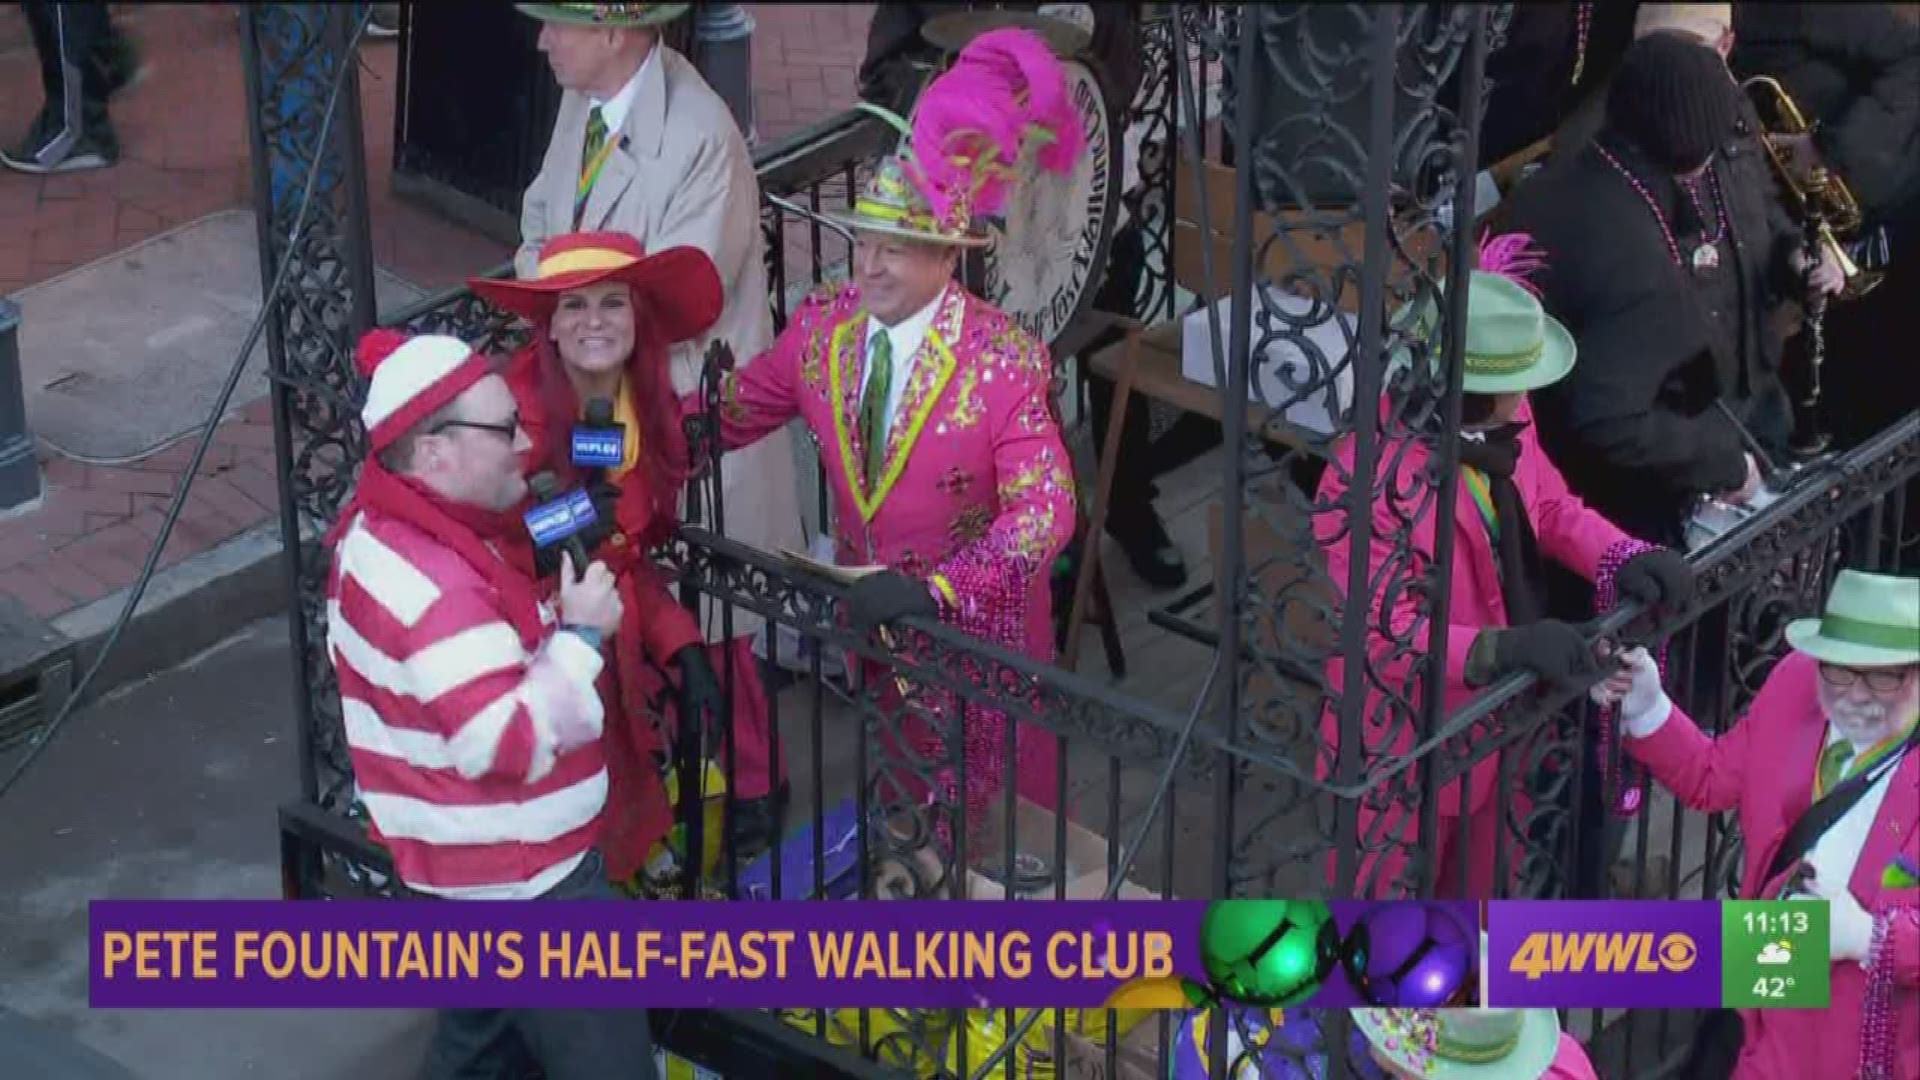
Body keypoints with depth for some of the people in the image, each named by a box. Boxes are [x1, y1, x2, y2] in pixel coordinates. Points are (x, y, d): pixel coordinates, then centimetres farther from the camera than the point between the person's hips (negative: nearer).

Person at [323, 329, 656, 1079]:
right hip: (517, 882, -11)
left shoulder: (388, 530, 5)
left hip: (478, 866, 11)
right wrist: (581, 636, -23)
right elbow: (507, 743, -31)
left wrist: (552, 629, 5)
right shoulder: (431, 581, -29)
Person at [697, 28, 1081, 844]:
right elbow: (732, 411, 6)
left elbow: (1043, 510, -28)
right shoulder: (822, 327, -8)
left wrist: (935, 591, -40)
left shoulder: (1006, 361, -23)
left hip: (972, 617, -4)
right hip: (865, 606, 4)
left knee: (981, 802, 13)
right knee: (892, 789, 20)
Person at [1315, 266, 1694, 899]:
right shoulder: (1371, 476, -31)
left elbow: (1549, 506, 8)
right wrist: (1504, 649, -40)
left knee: (1479, 895, 27)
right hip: (1406, 749, -7)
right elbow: (1381, 629, -31)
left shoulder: (1500, 420, -8)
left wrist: (1621, 559, -11)